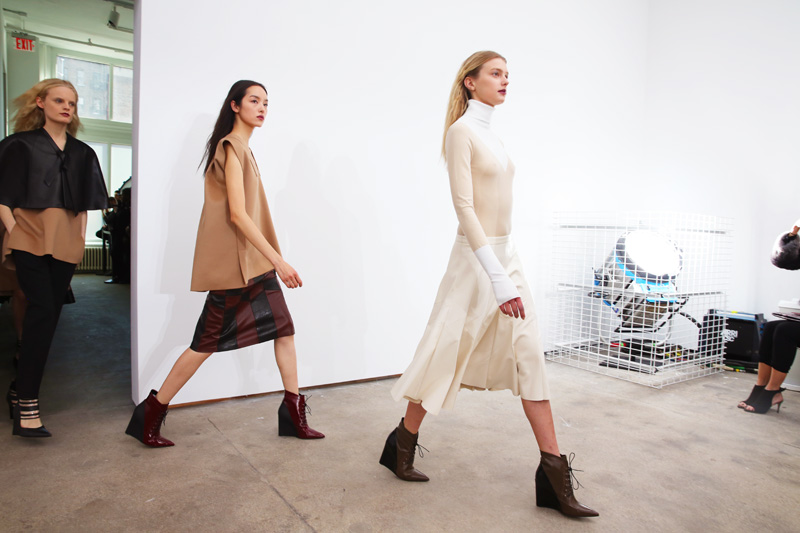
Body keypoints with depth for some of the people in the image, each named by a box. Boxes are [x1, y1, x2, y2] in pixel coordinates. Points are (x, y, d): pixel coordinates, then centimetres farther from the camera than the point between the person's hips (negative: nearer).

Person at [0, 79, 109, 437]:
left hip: (65, 243, 4)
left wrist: (81, 238, 9)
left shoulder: (82, 152, 16)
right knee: (43, 311, -18)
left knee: (49, 315, 5)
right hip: (30, 239, -4)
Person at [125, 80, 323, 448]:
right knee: (208, 341, 0)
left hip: (253, 262, 9)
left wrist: (271, 259, 18)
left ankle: (293, 416, 14)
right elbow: (237, 214, -21)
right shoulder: (231, 147, -12)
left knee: (284, 328, 6)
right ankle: (150, 415, 17)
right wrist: (277, 259, -23)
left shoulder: (242, 148, 17)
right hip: (233, 263, -9)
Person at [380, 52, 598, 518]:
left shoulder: (491, 135, 16)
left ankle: (555, 481, 13)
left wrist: (507, 271, 18)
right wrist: (497, 279, -24)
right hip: (476, 258, -8)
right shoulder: (461, 131, -9)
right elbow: (464, 206, -19)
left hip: (507, 256, 8)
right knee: (448, 357, 3)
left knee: (530, 359, 4)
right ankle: (401, 449, 26)